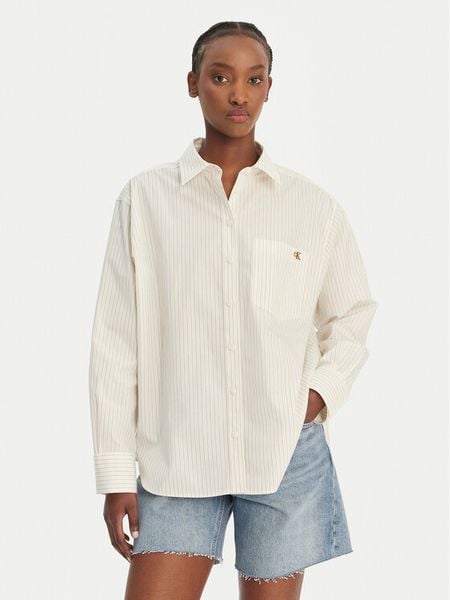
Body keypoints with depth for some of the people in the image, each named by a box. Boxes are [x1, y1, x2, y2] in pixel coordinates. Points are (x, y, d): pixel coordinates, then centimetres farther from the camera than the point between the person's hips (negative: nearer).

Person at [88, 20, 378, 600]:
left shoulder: (315, 206, 1)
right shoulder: (145, 197, -1)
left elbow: (352, 312, 16)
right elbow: (116, 341, 0)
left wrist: (324, 390, -2)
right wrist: (117, 474, -1)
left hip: (286, 454, 1)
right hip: (176, 458, -1)